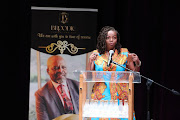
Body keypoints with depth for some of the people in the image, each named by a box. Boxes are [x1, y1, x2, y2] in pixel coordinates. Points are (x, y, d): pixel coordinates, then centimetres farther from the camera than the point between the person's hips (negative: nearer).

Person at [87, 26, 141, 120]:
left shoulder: (124, 53, 6)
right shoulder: (96, 54, 6)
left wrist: (137, 63, -9)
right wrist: (90, 61, -8)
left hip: (120, 96, 0)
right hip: (101, 96, 0)